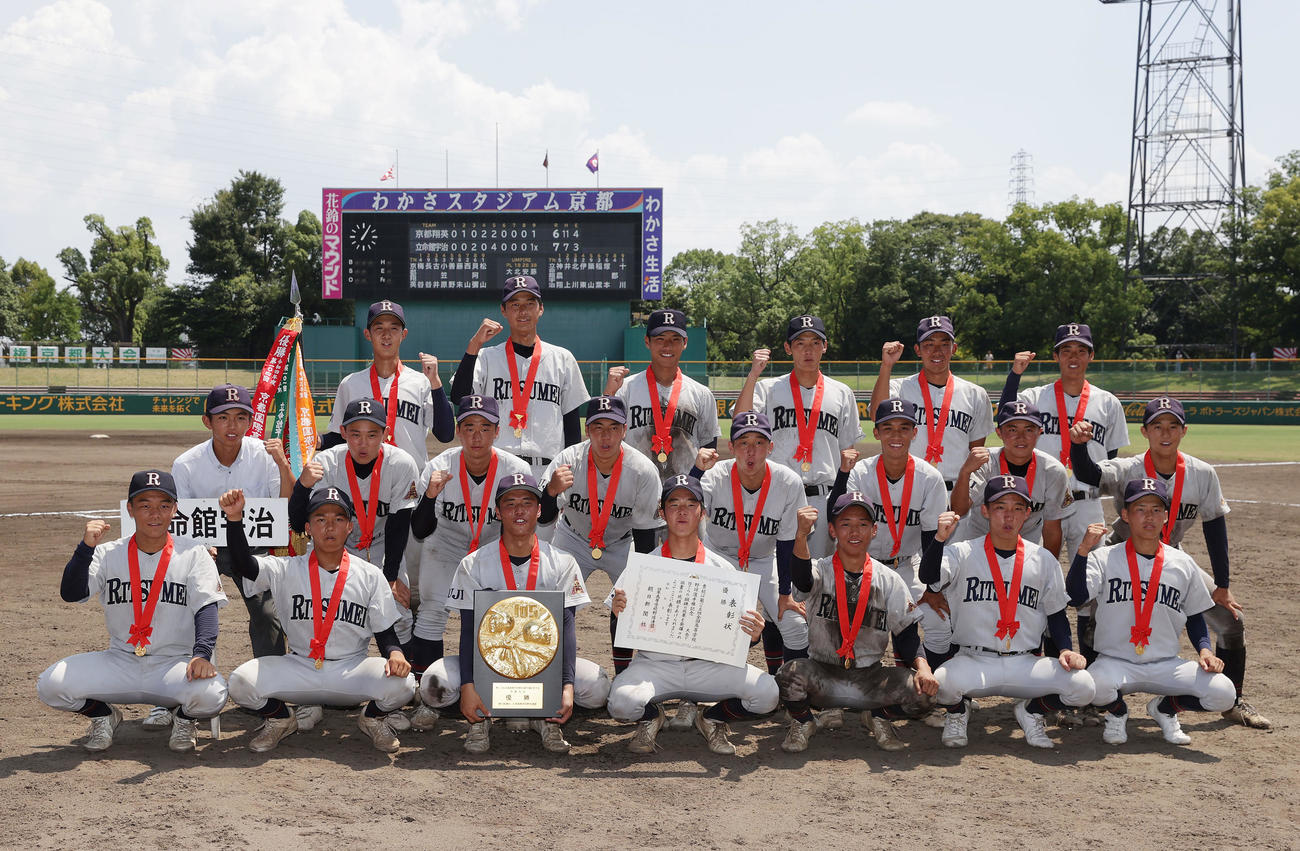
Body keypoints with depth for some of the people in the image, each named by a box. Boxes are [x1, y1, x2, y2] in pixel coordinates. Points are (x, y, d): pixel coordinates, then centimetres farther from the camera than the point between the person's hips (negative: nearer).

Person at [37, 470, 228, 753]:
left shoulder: (193, 554, 1)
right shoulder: (108, 554, 4)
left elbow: (207, 608, -10)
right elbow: (71, 593, -9)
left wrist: (202, 654, -27)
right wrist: (86, 547, -25)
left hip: (176, 663, -1)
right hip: (120, 663, 2)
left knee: (210, 694, -33)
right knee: (50, 685, -21)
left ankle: (183, 718, 6)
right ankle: (103, 714, 11)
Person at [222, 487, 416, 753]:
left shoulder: (370, 575, 3)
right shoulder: (288, 570, 2)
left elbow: (385, 632, 2)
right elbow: (244, 564, -14)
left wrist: (395, 653, -21)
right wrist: (234, 519, -29)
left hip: (352, 671, 0)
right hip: (298, 669, 1)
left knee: (401, 683, -29)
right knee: (241, 682, -24)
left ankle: (373, 717, 7)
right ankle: (280, 719, 10)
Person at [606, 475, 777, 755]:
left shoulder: (722, 568, 6)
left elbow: (738, 630, 6)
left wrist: (752, 634, -17)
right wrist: (619, 611, -22)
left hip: (709, 665, 1)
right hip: (655, 663, -1)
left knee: (766, 692, -22)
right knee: (622, 701, -32)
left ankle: (712, 720, 10)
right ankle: (651, 717, 8)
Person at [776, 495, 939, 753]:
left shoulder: (890, 581, 5)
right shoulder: (821, 571, -2)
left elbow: (906, 633, 3)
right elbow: (801, 579, -27)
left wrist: (922, 666, -17)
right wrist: (801, 535, -47)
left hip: (869, 679, 2)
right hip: (822, 678, -1)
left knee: (921, 690, -24)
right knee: (791, 673, -33)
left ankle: (880, 716, 10)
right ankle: (802, 721, 2)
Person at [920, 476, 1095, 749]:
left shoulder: (1044, 560, 9)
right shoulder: (963, 553, 0)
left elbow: (1057, 614, 15)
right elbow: (929, 577, -18)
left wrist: (1066, 649, -3)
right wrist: (940, 538, -33)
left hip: (1025, 664, 2)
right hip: (973, 661, -2)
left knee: (1082, 686, -22)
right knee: (943, 683, -35)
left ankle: (1031, 709, 12)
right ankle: (958, 712, 6)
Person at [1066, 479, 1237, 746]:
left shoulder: (1183, 564, 7)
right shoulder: (1104, 558, -2)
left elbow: (1195, 616, 16)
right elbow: (1075, 596, -17)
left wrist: (1204, 649, -2)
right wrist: (1084, 550, -26)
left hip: (1167, 665, 3)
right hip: (1115, 662, -3)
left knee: (1223, 694, -20)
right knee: (1095, 686, -37)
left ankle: (1165, 708, 13)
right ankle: (1117, 712, 4)